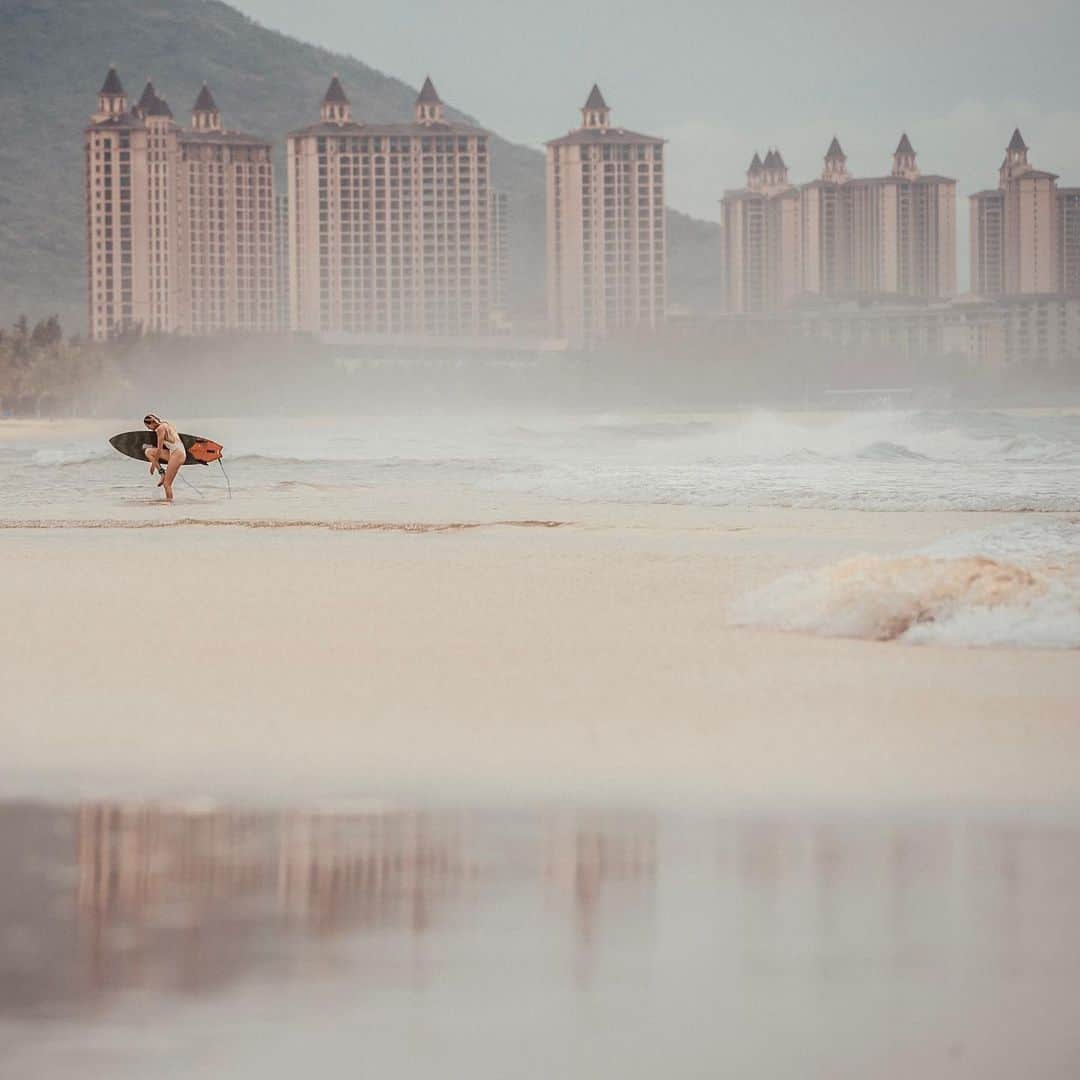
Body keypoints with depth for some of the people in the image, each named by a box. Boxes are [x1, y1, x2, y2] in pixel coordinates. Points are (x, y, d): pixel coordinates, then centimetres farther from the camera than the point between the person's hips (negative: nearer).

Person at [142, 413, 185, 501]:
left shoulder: (161, 429, -10)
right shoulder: (166, 425, 18)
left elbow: (159, 448, -10)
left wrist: (154, 463, -2)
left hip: (177, 454, -10)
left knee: (167, 484, -8)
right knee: (149, 452, 11)